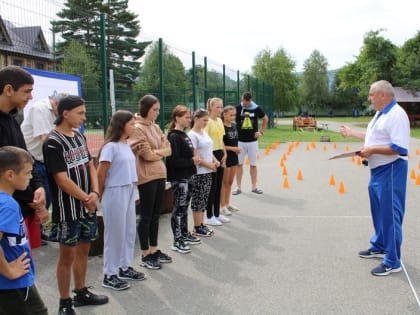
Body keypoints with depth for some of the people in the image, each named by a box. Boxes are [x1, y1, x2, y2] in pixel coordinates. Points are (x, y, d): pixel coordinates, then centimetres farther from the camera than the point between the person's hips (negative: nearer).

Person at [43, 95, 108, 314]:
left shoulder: (79, 136, 8)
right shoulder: (53, 143, -16)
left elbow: (90, 166, 10)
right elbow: (62, 180, -19)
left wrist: (95, 193, -6)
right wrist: (86, 199, -11)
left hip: (87, 206, 7)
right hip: (68, 210, -7)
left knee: (83, 250, 16)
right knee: (67, 255, 3)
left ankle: (81, 293, 31)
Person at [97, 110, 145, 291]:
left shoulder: (127, 145, 8)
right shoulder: (111, 147, -16)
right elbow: (100, 174, -13)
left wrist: (132, 188, 6)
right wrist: (103, 195, -2)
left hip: (129, 193, 8)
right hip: (115, 194, -8)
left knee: (129, 231, 16)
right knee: (115, 234, 1)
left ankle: (125, 267, 31)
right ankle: (109, 275, 14)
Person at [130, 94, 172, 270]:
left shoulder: (155, 127, 13)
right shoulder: (138, 128, -12)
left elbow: (168, 149, 8)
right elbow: (147, 154, -17)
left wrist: (156, 152, -8)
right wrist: (161, 151, -1)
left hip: (160, 174, 8)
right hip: (147, 176, -8)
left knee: (156, 214, 14)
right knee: (146, 216, 1)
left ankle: (154, 250, 26)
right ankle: (145, 255, 11)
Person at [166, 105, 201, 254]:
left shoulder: (184, 135, 12)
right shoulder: (174, 136, -15)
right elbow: (173, 160, -21)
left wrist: (194, 156, 3)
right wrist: (191, 161, -15)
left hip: (187, 176, 9)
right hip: (178, 178, -9)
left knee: (184, 207, 17)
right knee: (179, 208, -3)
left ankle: (185, 235, 28)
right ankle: (177, 241, 4)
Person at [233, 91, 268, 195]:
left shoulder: (256, 109, 0)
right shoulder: (237, 108, -5)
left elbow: (265, 119, 15)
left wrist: (261, 131, 7)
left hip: (252, 141, 1)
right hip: (240, 141, -1)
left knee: (253, 164, 7)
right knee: (239, 164, 4)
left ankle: (254, 187, 16)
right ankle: (238, 187, 12)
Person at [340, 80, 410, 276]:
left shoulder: (396, 115, -20)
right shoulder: (381, 113, 12)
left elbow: (399, 148, -28)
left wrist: (372, 150, -24)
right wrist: (352, 133, 29)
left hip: (391, 171, -11)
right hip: (378, 169, 11)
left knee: (390, 214, -5)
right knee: (378, 211, 21)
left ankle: (392, 262, 4)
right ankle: (379, 247, 37)